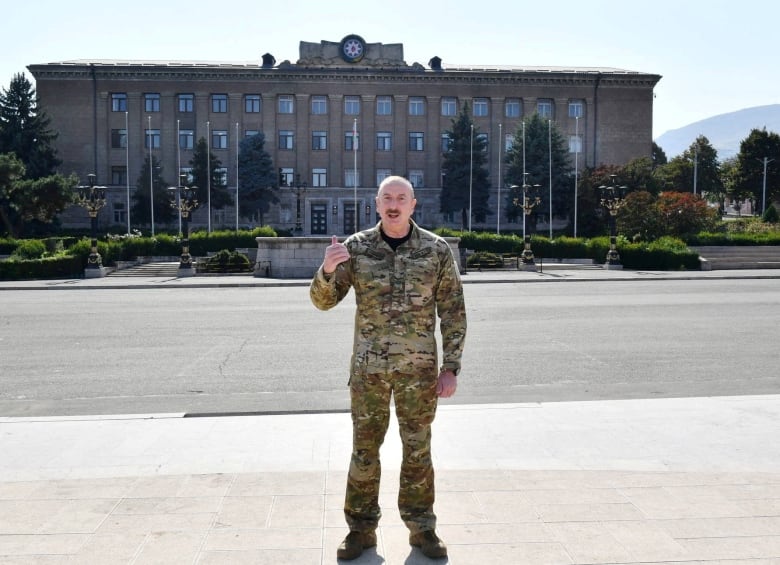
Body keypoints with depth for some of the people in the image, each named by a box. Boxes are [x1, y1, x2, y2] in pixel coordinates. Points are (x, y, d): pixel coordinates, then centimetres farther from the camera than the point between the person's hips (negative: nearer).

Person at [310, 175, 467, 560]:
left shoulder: (437, 249, -4)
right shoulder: (356, 247, -2)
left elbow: (453, 312, -1)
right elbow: (324, 300, -3)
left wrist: (451, 367, -5)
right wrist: (327, 269, -24)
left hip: (419, 366, 0)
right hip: (368, 366, 1)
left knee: (418, 450, 9)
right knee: (364, 449, 8)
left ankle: (421, 527, 25)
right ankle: (361, 529, 23)